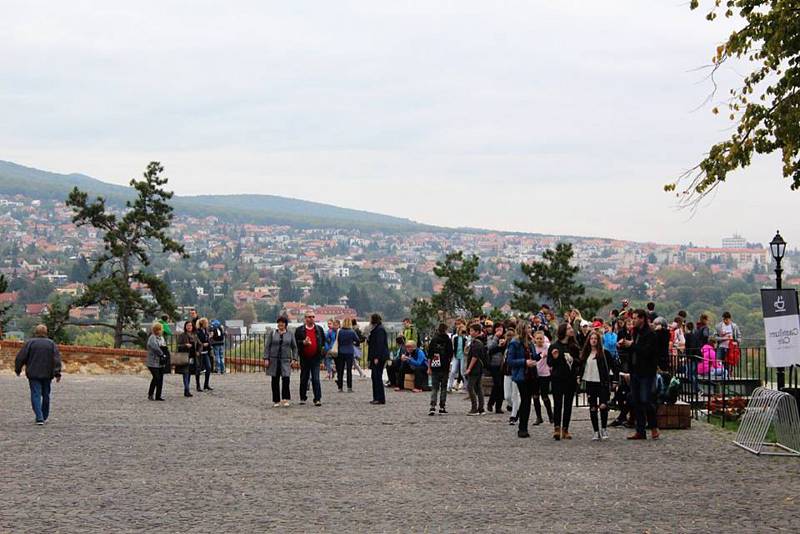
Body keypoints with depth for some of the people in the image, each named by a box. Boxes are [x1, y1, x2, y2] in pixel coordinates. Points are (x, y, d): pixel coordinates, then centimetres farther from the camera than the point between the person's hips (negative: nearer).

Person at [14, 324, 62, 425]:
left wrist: (18, 370, 10)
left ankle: (39, 418, -16)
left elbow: (20, 357, -3)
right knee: (46, 395, 16)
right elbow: (57, 359, -4)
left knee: (36, 395, -4)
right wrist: (57, 373, -5)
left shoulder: (30, 343, -3)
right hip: (47, 375, 3)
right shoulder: (51, 343, 3)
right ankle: (45, 417, 26)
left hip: (33, 374, -3)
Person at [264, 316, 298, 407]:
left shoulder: (290, 335, 8)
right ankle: (276, 400, 10)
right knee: (275, 381, 3)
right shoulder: (272, 333, 5)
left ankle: (286, 399, -6)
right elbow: (267, 346, 4)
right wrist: (266, 358, -4)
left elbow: (294, 347, 11)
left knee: (285, 378, -14)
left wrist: (294, 358, 1)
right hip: (274, 360, 1)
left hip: (285, 361, 0)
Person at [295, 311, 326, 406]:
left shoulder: (319, 329, 7)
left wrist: (322, 348, 7)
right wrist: (303, 342, -17)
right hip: (304, 358, 0)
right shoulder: (299, 330, 1)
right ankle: (303, 398, 23)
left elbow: (324, 341, 20)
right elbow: (295, 342, -2)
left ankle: (318, 399, -8)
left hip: (315, 358, 0)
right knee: (304, 379, 10)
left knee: (316, 379, -7)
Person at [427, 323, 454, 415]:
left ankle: (432, 406, -14)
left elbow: (429, 355, 1)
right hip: (445, 367, -1)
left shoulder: (433, 340, 1)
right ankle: (442, 407, 12)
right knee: (443, 387, 10)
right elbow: (451, 355, -1)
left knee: (434, 388, 2)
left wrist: (429, 368, 5)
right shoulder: (448, 341, -4)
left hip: (434, 367, 1)